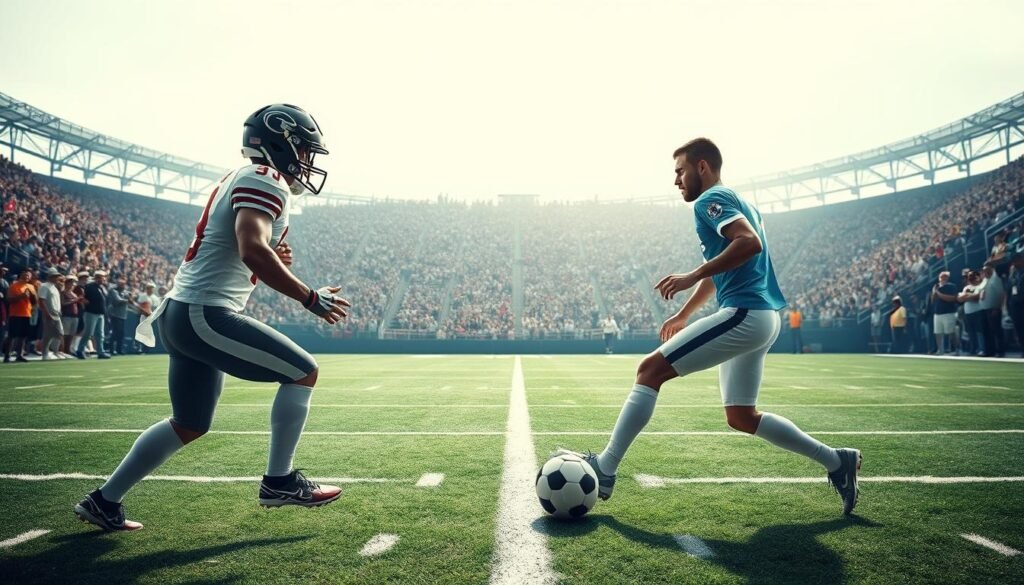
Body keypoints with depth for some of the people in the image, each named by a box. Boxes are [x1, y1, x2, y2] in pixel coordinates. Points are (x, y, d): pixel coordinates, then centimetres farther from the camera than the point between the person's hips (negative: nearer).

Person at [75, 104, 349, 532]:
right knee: (303, 372, -5)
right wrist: (311, 298, -22)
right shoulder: (266, 181, -11)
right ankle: (279, 481, 4)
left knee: (189, 425, 20)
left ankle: (104, 501, 32)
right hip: (204, 314, -10)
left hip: (182, 311, 10)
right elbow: (252, 251, -28)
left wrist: (270, 261, 8)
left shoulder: (243, 181, 20)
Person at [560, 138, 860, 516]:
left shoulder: (711, 200, -5)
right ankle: (837, 461, 24)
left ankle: (604, 469, -11)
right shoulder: (738, 202, 26)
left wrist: (692, 276, -24)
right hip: (764, 318, 10)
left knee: (651, 369, -12)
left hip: (744, 315, -10)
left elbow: (750, 242, -24)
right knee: (740, 417, 17)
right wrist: (683, 316, 34)